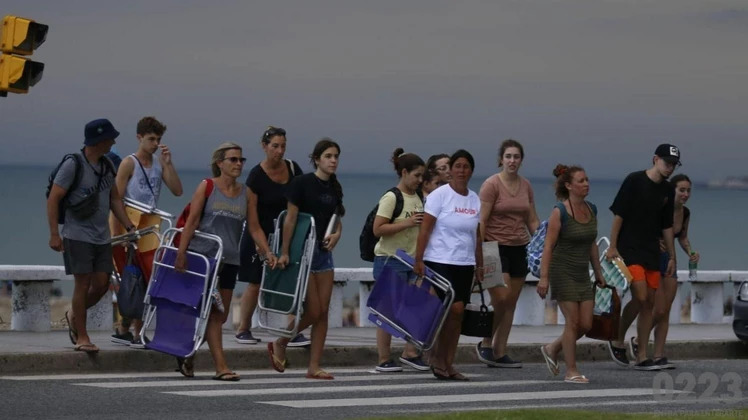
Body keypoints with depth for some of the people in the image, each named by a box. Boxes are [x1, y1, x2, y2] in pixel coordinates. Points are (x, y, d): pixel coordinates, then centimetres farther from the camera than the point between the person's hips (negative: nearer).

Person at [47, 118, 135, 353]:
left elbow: (114, 198, 19)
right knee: (83, 283, -7)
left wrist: (129, 226, 11)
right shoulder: (73, 166, -11)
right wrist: (54, 234, -17)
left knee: (102, 284, 3)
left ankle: (74, 316, 28)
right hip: (78, 235, -6)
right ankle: (82, 337, 1)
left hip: (101, 237, 7)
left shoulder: (107, 166, 10)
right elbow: (53, 200, -11)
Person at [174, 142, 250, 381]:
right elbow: (192, 221, -5)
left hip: (229, 260, 5)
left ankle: (188, 355, 26)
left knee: (221, 315, 7)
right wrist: (181, 252, -12)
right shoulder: (207, 187, -1)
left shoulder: (246, 194, 10)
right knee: (213, 313, -9)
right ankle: (221, 367, -11)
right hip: (203, 254, -5)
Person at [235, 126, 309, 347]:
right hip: (259, 237, -4)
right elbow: (253, 223, -18)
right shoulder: (255, 177, -16)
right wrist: (267, 251, -24)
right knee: (255, 284, 2)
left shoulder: (292, 169, -2)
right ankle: (243, 330, 17)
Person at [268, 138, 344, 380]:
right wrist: (284, 252, -14)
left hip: (324, 252, 6)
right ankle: (279, 344, 16)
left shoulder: (334, 187, 10)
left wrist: (336, 234, -2)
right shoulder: (302, 183, -9)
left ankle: (314, 367, 6)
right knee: (313, 312, -8)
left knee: (323, 312, 2)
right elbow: (290, 219, -11)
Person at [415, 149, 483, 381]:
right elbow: (425, 230, -8)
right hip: (440, 261, -6)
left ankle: (447, 364, 10)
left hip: (465, 264, 6)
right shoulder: (439, 195, -5)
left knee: (457, 314, 4)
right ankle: (437, 356, 0)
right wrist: (419, 260, -14)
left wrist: (479, 265, 17)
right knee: (455, 308, -16)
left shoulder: (474, 199, 12)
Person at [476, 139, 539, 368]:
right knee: (501, 298, -15)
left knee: (511, 303, 6)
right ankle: (485, 344, 4)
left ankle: (499, 353, 10)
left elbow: (533, 221, 15)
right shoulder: (491, 184, -7)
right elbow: (482, 221, -10)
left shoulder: (526, 186, 10)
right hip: (496, 247, -6)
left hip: (519, 248, 6)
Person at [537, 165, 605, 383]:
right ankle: (571, 372, 2)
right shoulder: (560, 212, -13)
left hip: (582, 274, 7)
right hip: (563, 272, -7)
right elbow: (548, 246, -14)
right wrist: (544, 277, -18)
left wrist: (598, 272, 17)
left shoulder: (591, 210, 7)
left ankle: (552, 349, 26)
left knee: (586, 324, 3)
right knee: (573, 321, -7)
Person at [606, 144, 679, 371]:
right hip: (629, 250, -7)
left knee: (650, 302, 4)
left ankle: (642, 356, 8)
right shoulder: (634, 181, -8)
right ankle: (618, 341, 4)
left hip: (652, 253, 7)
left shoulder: (667, 191, 11)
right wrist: (612, 247, -14)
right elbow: (618, 215, -9)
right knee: (640, 297, -17)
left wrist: (672, 257, 18)